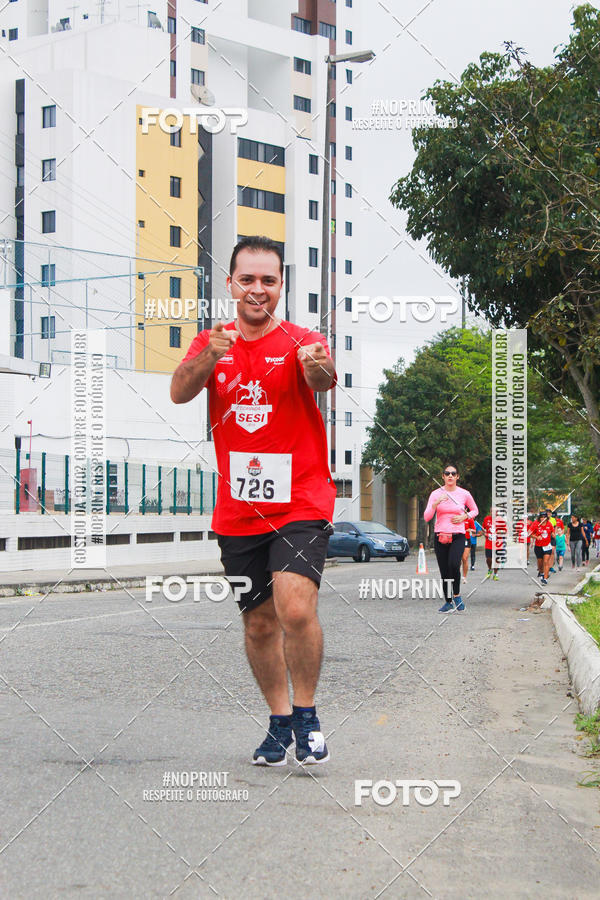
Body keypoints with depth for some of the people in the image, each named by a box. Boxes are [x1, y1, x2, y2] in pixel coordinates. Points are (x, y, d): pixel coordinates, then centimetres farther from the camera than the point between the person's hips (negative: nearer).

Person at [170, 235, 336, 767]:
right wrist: (211, 355, -32)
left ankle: (307, 714, 1)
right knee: (259, 624, 11)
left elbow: (323, 379, -27)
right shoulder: (210, 345, 6)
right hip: (238, 512, 4)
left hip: (301, 503, -4)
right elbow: (179, 392, -12)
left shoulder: (301, 343, -4)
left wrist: (317, 367, -51)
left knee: (296, 609, -21)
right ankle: (280, 722, 30)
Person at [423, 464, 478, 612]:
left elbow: (475, 510, 19)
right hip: (440, 536, 2)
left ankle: (456, 595, -5)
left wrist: (464, 517, -1)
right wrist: (436, 503, -19)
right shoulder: (436, 494, 2)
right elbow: (426, 517, -4)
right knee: (444, 571, 4)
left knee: (454, 564, -25)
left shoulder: (464, 494, 2)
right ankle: (448, 602, 19)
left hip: (458, 536, -2)